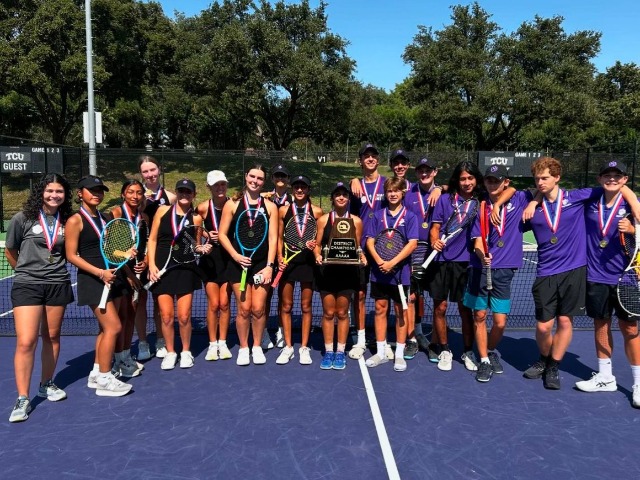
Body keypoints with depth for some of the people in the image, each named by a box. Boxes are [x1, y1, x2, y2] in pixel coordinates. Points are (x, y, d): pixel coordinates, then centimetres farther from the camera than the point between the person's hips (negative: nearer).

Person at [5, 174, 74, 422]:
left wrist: (54, 269, 2)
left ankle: (46, 384, 31)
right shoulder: (22, 219, -6)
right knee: (25, 342, -8)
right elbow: (10, 251, 8)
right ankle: (22, 399, 3)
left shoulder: (66, 222, 2)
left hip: (58, 285, 3)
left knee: (52, 337, 13)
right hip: (27, 286, -3)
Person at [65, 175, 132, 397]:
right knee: (113, 327, -10)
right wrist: (99, 272, -21)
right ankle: (104, 380, 2)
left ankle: (96, 374, 26)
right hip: (92, 279, -8)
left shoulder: (104, 218, 11)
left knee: (106, 328, 13)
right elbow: (72, 255, -13)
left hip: (108, 277, 8)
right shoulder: (75, 221, -10)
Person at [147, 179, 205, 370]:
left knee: (184, 316, 0)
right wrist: (152, 264, -4)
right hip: (162, 269, 1)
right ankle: (170, 352, 20)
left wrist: (202, 249, -13)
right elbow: (152, 239, 5)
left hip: (185, 270, 0)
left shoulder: (196, 218, 3)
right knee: (166, 316, 1)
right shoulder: (163, 210, 3)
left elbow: (194, 245, 9)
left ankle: (186, 351, 21)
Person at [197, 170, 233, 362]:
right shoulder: (203, 208, -6)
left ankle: (223, 343, 19)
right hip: (210, 259, 0)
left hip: (229, 258, 0)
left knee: (224, 303, 3)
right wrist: (207, 234, -8)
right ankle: (212, 344, 17)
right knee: (213, 304, 2)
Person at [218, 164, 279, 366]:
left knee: (259, 308, 1)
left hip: (262, 264, 1)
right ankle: (243, 348, 18)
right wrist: (235, 255, -11)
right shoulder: (232, 204, 1)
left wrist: (269, 265, -7)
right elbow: (222, 234, 1)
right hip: (239, 264, -1)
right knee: (244, 308, 0)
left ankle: (257, 347, 21)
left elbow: (273, 238, 0)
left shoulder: (270, 206, 4)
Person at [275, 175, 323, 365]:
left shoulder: (316, 211, 2)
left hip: (308, 262, -1)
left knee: (306, 306, 7)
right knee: (286, 306, 6)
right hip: (287, 262, 1)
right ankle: (288, 347, 18)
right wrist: (280, 258, -7)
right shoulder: (283, 210, 4)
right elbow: (279, 238, 7)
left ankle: (304, 348, 18)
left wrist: (315, 245, -13)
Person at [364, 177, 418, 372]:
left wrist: (392, 262, -18)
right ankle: (381, 352, 19)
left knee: (400, 311, 6)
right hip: (379, 271, 3)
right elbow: (370, 241, 2)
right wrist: (379, 261, -14)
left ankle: (399, 354, 16)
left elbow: (412, 243, -10)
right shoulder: (378, 215, 6)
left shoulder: (410, 216, -2)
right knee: (380, 309, 8)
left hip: (400, 271, -2)